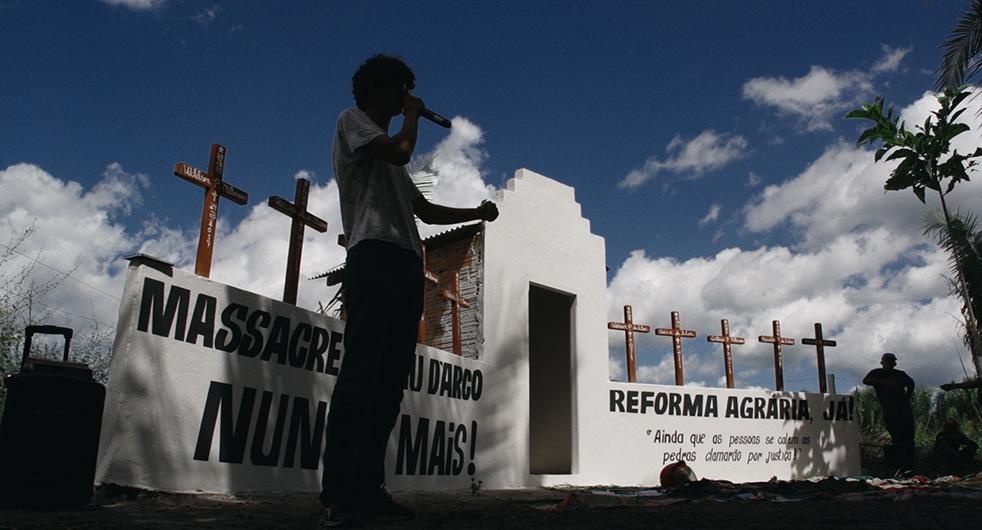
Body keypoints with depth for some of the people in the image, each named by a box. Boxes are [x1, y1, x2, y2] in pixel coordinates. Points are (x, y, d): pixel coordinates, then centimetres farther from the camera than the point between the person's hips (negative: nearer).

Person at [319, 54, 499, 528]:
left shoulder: (388, 155, 34)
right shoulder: (352, 120, 11)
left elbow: (424, 209, 32)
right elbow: (401, 151, -9)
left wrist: (477, 213, 23)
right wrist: (412, 115, 11)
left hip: (407, 263, 9)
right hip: (375, 254, -8)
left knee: (391, 379, 0)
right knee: (362, 372, -17)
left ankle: (368, 488, 0)